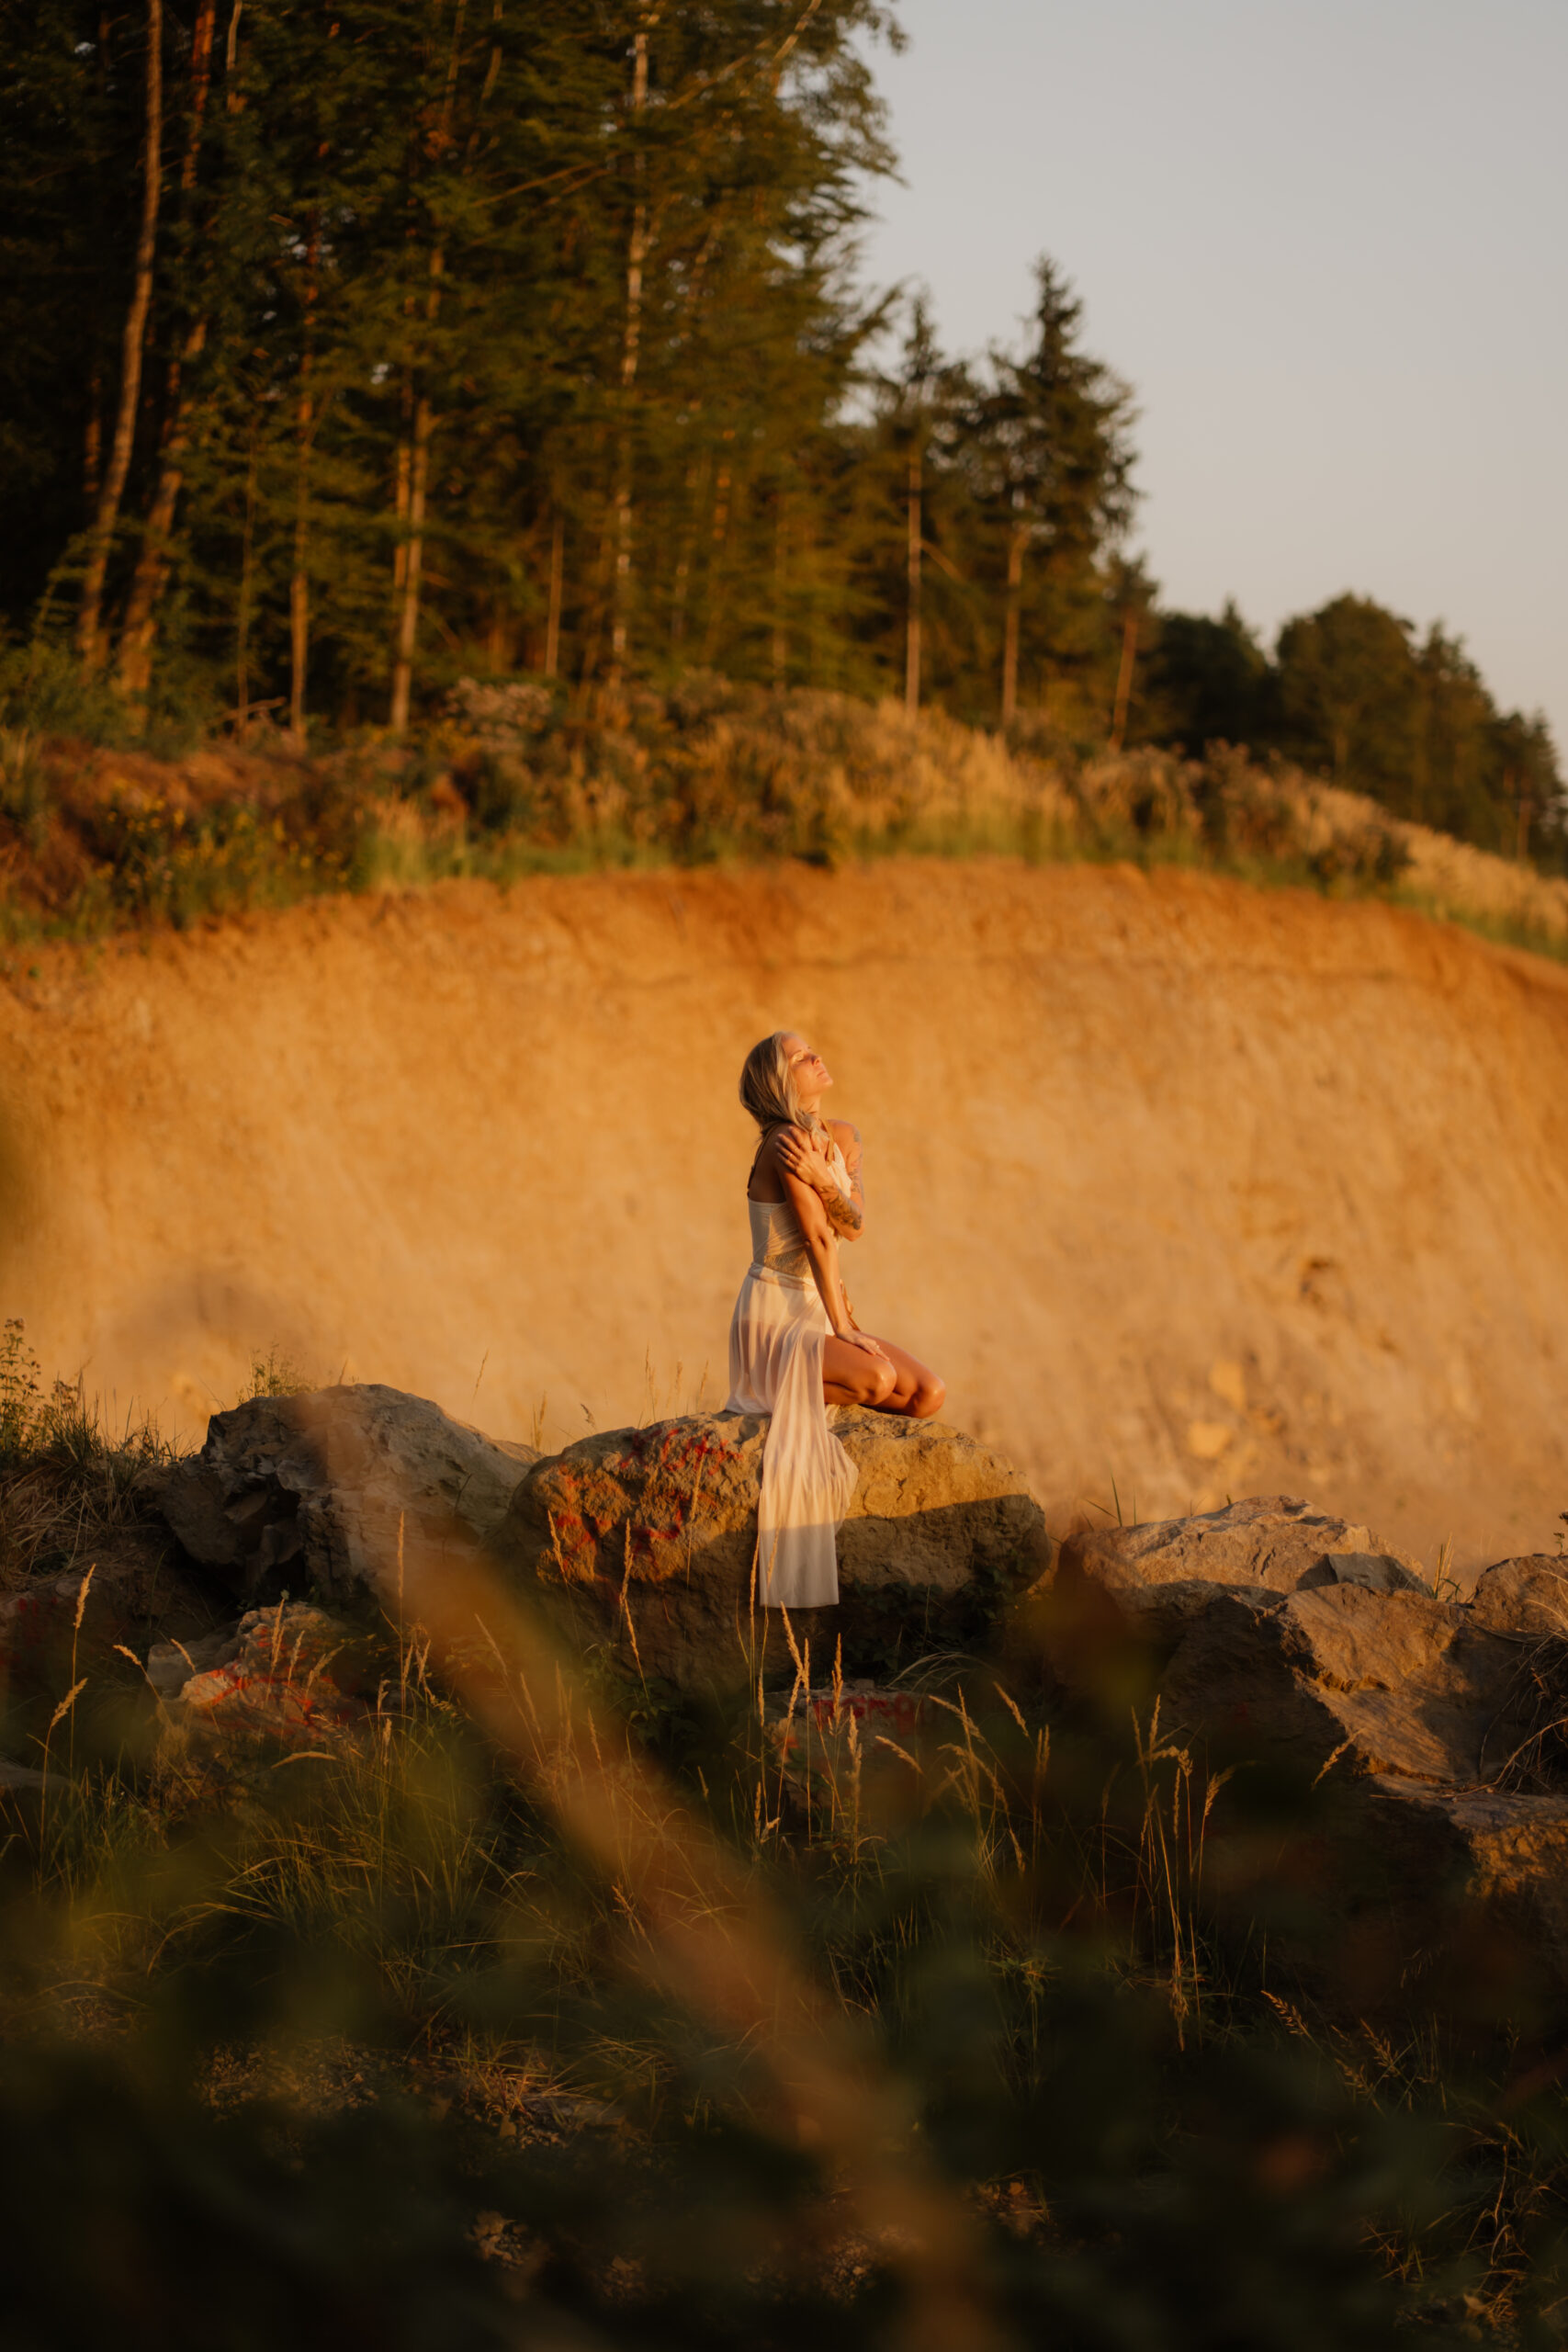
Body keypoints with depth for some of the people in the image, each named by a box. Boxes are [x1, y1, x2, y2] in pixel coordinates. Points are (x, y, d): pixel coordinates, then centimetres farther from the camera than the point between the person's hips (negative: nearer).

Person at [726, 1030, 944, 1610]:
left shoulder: (842, 1137, 7)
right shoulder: (784, 1147, -17)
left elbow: (855, 1226, -5)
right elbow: (818, 1240, -17)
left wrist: (823, 1178, -23)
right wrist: (844, 1329, -16)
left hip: (818, 1315, 8)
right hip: (774, 1318, -8)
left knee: (929, 1394, -7)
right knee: (878, 1378, -31)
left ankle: (811, 1391, 10)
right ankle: (792, 1395, -5)